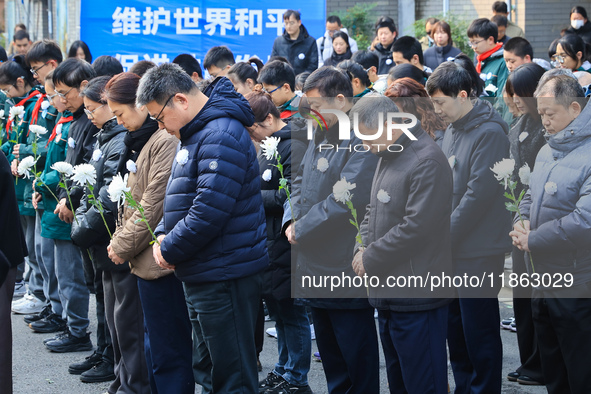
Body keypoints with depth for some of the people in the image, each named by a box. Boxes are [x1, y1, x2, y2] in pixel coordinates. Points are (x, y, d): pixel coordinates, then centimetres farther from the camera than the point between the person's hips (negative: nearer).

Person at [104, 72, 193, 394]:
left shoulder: (167, 141, -17)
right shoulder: (141, 139, 15)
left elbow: (155, 205, -18)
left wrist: (122, 246, -9)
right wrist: (120, 240, 9)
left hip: (161, 262, -10)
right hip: (145, 261, 10)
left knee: (168, 354, -4)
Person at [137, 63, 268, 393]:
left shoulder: (221, 137, -19)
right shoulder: (196, 133, 14)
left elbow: (208, 211, -26)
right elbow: (181, 197, 23)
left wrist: (169, 249, -13)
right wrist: (163, 235, 5)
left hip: (225, 276, -11)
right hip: (202, 275, 11)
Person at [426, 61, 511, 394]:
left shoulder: (489, 132, -15)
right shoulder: (453, 129, 11)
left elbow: (480, 192, -19)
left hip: (478, 252, -8)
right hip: (452, 248, 8)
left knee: (479, 332, -2)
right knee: (455, 328, 14)